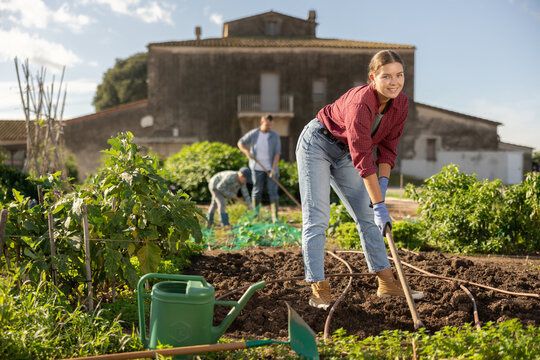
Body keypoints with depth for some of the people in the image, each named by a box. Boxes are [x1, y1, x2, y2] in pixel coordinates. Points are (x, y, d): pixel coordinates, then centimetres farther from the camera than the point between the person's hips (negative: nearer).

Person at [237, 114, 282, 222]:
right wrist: (246, 152, -11)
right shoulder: (253, 134, -3)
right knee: (257, 191, 5)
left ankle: (275, 217, -6)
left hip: (271, 168, -1)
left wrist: (273, 170, -18)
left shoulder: (275, 136, -6)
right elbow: (240, 143, 9)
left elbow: (277, 154, -9)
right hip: (257, 168, 1)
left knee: (273, 192, -6)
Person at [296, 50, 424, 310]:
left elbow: (387, 148, -2)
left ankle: (387, 284, 13)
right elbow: (363, 159, -35)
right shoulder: (360, 103, -35)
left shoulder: (401, 104, -12)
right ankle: (319, 290, -10)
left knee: (367, 216, 7)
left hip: (344, 154, 8)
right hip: (317, 145, -7)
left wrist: (383, 183, -15)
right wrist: (379, 204, -35)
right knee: (317, 217, -12)